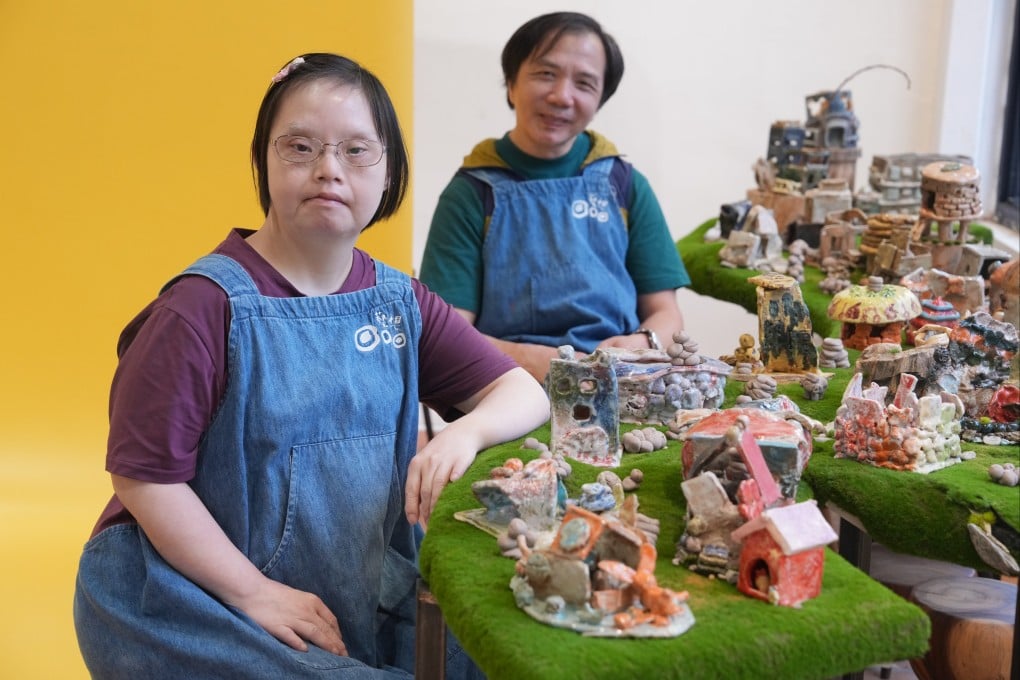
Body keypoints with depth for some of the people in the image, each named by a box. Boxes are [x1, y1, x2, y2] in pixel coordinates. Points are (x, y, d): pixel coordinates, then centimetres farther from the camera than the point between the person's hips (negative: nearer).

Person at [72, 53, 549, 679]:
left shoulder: (399, 300, 2)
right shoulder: (207, 307, -15)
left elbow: (525, 392, 3)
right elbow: (143, 474, -15)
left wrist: (465, 433, -19)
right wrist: (256, 594, -16)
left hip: (366, 600, 5)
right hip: (202, 603, -5)